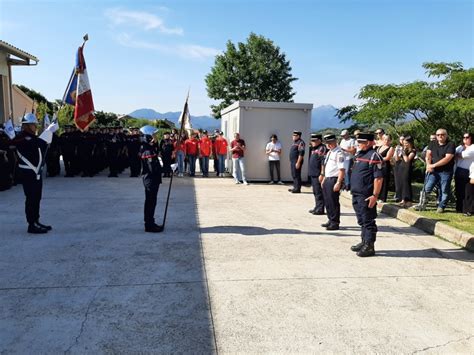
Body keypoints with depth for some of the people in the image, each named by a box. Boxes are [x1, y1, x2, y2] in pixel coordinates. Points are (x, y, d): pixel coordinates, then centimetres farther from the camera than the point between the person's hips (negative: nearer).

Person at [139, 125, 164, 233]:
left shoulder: (149, 147, 8)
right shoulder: (148, 151, -22)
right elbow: (153, 168, -27)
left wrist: (156, 143, 2)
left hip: (151, 178, 10)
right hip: (151, 179, -10)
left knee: (151, 201, 17)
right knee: (151, 202, -1)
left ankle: (150, 223, 28)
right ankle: (149, 225, 8)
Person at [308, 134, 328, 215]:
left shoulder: (322, 149, -13)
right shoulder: (313, 149, 17)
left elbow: (324, 163, -19)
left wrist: (322, 174, -22)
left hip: (318, 175, -10)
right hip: (313, 174, 10)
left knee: (319, 192, -4)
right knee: (315, 192, 16)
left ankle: (320, 209, 2)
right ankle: (317, 207, 26)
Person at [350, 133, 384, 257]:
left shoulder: (374, 156, -13)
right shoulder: (358, 155, 15)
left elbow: (378, 178, -18)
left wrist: (375, 195, -21)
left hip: (366, 196, -9)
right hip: (356, 194, 9)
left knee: (368, 221, 1)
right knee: (361, 221, 18)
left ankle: (369, 247, 9)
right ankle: (364, 242, 30)